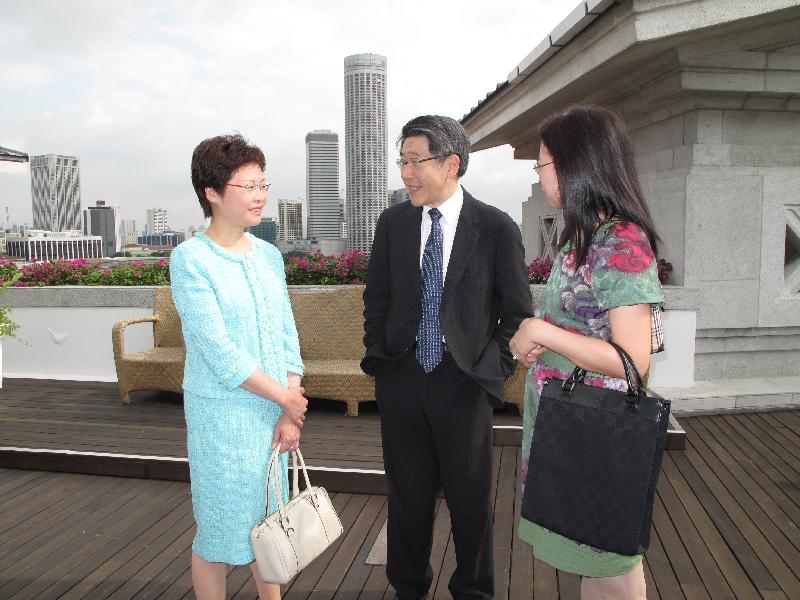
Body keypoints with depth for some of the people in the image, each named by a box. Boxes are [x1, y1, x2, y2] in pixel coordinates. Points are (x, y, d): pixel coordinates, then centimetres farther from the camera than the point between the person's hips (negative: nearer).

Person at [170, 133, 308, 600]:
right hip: (222, 412, -5)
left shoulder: (269, 255, 5)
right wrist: (286, 398, -12)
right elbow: (217, 349, -17)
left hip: (273, 410, 5)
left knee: (267, 520, 18)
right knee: (223, 526, 9)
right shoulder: (190, 259, -12)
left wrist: (291, 413, -4)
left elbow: (287, 335, 4)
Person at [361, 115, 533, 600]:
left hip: (464, 383, -2)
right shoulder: (392, 223, 3)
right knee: (408, 496, 16)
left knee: (471, 500, 11)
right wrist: (378, 357, 4)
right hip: (401, 380, 3)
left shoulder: (496, 227, -6)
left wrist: (497, 369, -6)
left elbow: (517, 312, 0)